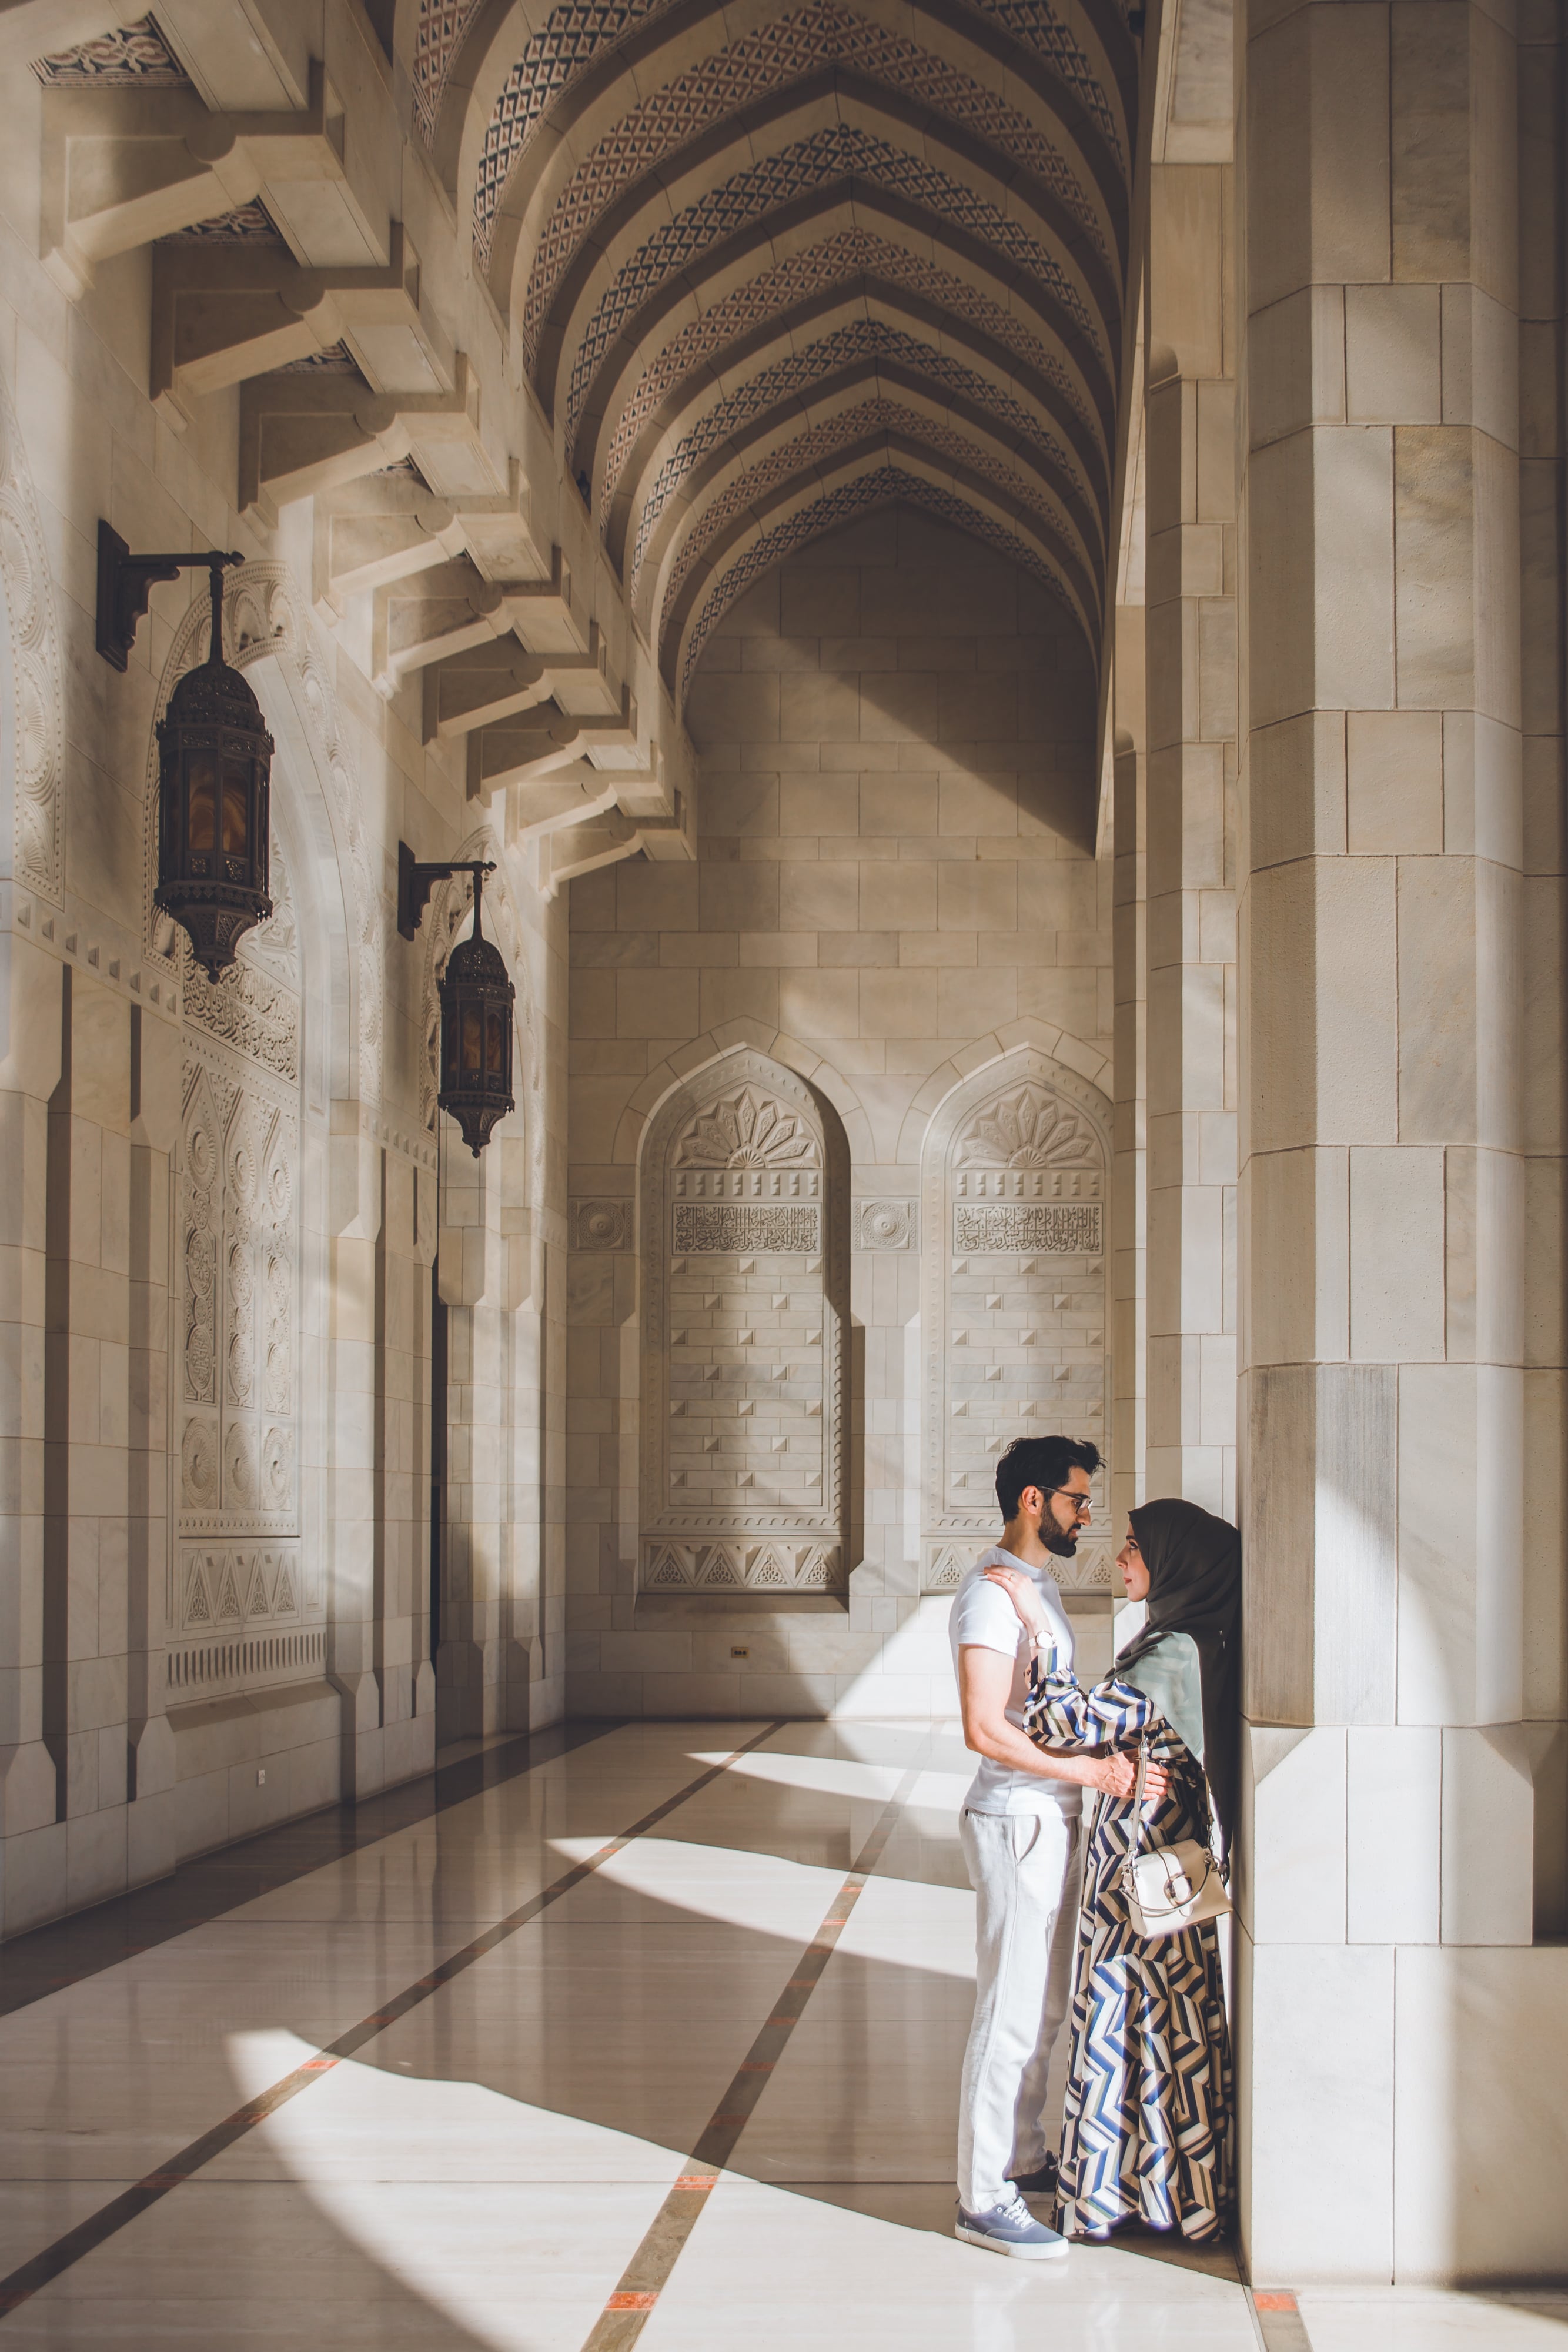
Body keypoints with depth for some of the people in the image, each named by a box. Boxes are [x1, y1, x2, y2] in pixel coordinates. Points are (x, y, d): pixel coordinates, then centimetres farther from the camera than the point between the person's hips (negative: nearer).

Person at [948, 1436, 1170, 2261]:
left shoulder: (1038, 1584, 14)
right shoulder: (992, 1594, -18)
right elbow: (985, 1730, -26)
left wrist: (1105, 1757, 17)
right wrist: (1089, 1771, -27)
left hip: (1050, 1819, 10)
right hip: (1017, 1822, -10)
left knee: (1044, 2003, 18)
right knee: (1011, 2009, -6)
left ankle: (1023, 2156, 30)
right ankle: (984, 2199, 0)